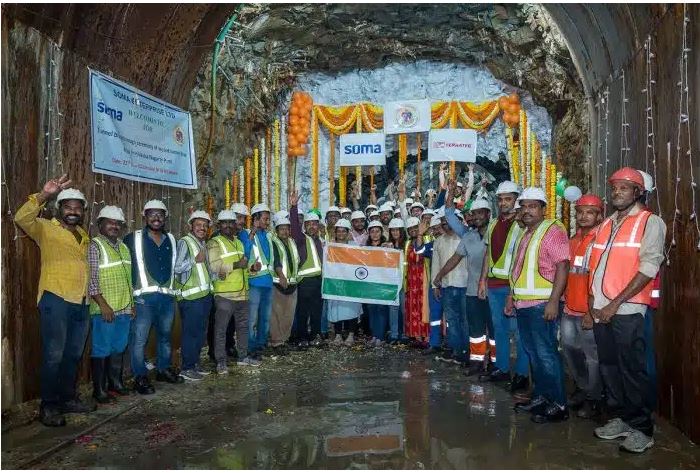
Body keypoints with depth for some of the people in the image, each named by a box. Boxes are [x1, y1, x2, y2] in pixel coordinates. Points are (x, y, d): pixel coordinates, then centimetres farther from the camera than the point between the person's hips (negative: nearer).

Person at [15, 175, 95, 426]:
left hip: (80, 302, 7)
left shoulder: (83, 235, 17)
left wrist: (93, 295, 19)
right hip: (55, 300, -7)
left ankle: (68, 398, 27)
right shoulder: (46, 228, -1)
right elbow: (22, 218, -21)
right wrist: (44, 196, -31)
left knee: (73, 355, 15)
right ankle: (48, 406, 6)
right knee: (54, 355, -5)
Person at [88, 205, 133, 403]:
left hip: (124, 308, 7)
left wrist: (131, 304, 16)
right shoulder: (95, 246, -7)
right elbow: (91, 278, -13)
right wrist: (103, 305, -17)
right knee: (102, 350, 0)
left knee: (119, 348, 14)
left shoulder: (123, 247, 15)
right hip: (105, 310, -7)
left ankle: (115, 382, 26)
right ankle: (99, 389, 10)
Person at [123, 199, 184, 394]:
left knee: (166, 336, 16)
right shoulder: (133, 238, -1)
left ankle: (164, 369, 30)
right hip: (144, 297, -5)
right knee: (139, 339, -2)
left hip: (167, 296, 5)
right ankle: (140, 377, 9)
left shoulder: (171, 239, 12)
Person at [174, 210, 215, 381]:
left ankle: (195, 363, 25)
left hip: (205, 295, 8)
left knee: (201, 332, 14)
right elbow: (177, 268, -18)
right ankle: (187, 368, 6)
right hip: (190, 296, -8)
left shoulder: (203, 244, 17)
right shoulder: (184, 242, -9)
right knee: (190, 332, -3)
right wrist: (195, 259, -21)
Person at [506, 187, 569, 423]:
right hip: (523, 304, 9)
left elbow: (562, 266, -17)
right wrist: (511, 297, 21)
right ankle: (540, 397, 24)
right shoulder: (524, 235, 19)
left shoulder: (553, 230, -8)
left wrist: (554, 300, -23)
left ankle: (558, 405, 4)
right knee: (533, 353, 14)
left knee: (546, 353, -6)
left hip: (542, 304, -9)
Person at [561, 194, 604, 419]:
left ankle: (593, 398, 18)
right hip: (570, 309, 7)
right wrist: (565, 300, 15)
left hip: (590, 311, -7)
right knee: (569, 350, 16)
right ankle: (582, 387, 35)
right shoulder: (573, 241, 13)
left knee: (592, 356, 2)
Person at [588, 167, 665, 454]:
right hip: (600, 309, 6)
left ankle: (642, 429, 12)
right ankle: (622, 419, 26)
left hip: (627, 309, -6)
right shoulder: (605, 226, 17)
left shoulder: (650, 222, -3)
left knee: (631, 369, -2)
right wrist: (592, 297, 5)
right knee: (609, 366, 12)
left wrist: (616, 303, -15)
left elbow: (648, 268, -12)